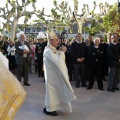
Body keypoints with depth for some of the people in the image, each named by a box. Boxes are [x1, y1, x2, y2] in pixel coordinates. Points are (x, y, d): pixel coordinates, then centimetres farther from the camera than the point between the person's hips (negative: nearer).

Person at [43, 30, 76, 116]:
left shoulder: (53, 50, 12)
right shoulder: (48, 51, -20)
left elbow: (58, 60, 15)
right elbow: (57, 61, -29)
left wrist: (61, 52, 1)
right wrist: (62, 52, -19)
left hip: (55, 74, 10)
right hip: (51, 74, -10)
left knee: (54, 90, 16)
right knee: (51, 90, -1)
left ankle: (48, 107, 27)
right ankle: (49, 109, 11)